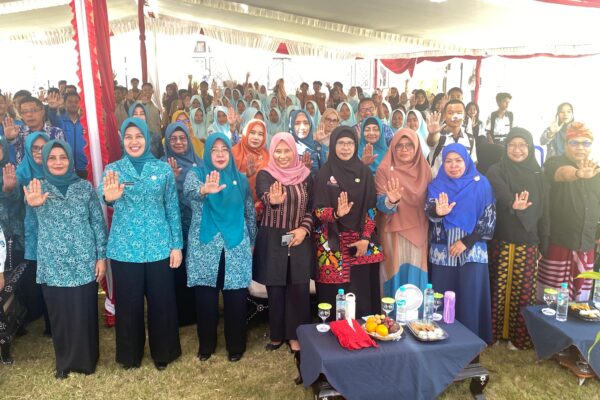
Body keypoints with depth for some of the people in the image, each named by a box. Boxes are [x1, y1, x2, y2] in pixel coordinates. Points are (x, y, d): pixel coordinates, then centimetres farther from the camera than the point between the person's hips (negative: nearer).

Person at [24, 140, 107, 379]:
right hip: (53, 265, 1)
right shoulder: (37, 188, 1)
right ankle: (64, 361, 30)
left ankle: (86, 359, 26)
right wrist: (34, 203, -47)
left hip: (84, 263, 0)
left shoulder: (85, 187, 0)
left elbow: (98, 222, 2)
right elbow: (33, 203, -23)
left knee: (85, 313, 6)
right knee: (59, 315, 10)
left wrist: (101, 257, -2)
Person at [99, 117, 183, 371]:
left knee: (162, 301, 8)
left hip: (159, 247, 0)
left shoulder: (163, 169, 1)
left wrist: (177, 245, 0)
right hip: (124, 248, 0)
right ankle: (130, 354, 32)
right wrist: (109, 196, -45)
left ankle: (162, 353, 29)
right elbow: (103, 194, -20)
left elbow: (173, 208, 3)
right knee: (128, 303, 11)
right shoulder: (112, 169, 1)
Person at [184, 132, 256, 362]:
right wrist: (205, 190, -46)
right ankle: (206, 345, 30)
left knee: (236, 300, 7)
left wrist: (252, 242, 13)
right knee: (205, 300, 8)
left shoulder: (240, 179, 6)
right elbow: (189, 191, -25)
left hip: (236, 248, 1)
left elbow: (250, 213, 12)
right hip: (205, 249, -1)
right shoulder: (196, 174, -1)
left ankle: (236, 345, 27)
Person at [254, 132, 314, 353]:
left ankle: (295, 335, 22)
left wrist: (304, 229, -10)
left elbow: (312, 208, 8)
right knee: (275, 291, 7)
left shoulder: (305, 176, 3)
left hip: (300, 240, 2)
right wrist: (274, 199, -51)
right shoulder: (265, 175, -5)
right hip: (272, 241, -1)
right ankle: (276, 335, 28)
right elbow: (264, 195, -28)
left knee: (299, 290, 3)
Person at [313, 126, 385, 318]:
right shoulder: (324, 174, -1)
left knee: (362, 291, 4)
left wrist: (365, 238, -7)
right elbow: (318, 210, -6)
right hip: (333, 243, -2)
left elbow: (371, 208, 4)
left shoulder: (364, 172, 6)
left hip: (361, 242, 2)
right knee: (335, 293, 0)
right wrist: (336, 213, -27)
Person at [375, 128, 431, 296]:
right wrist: (391, 201, -33)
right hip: (393, 233, -3)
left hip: (418, 233, 3)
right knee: (396, 274, 0)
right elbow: (380, 202, -14)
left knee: (416, 276, 8)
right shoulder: (385, 169, -5)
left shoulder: (425, 169, 6)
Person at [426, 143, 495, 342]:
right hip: (443, 251, 1)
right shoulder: (436, 185, 3)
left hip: (472, 250, -1)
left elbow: (489, 217, -3)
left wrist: (466, 241, -11)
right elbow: (429, 210, -13)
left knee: (470, 299, 2)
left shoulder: (481, 184, 0)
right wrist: (438, 211, -38)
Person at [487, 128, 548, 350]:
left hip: (528, 242, 3)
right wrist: (513, 204, -47)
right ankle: (494, 332, 19)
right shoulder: (496, 171, -3)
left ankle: (520, 336, 22)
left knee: (524, 290, 6)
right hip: (501, 241, -2)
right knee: (498, 288, 4)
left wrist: (544, 242, 7)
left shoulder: (537, 174, 8)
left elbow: (543, 209, 10)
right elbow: (502, 193, -25)